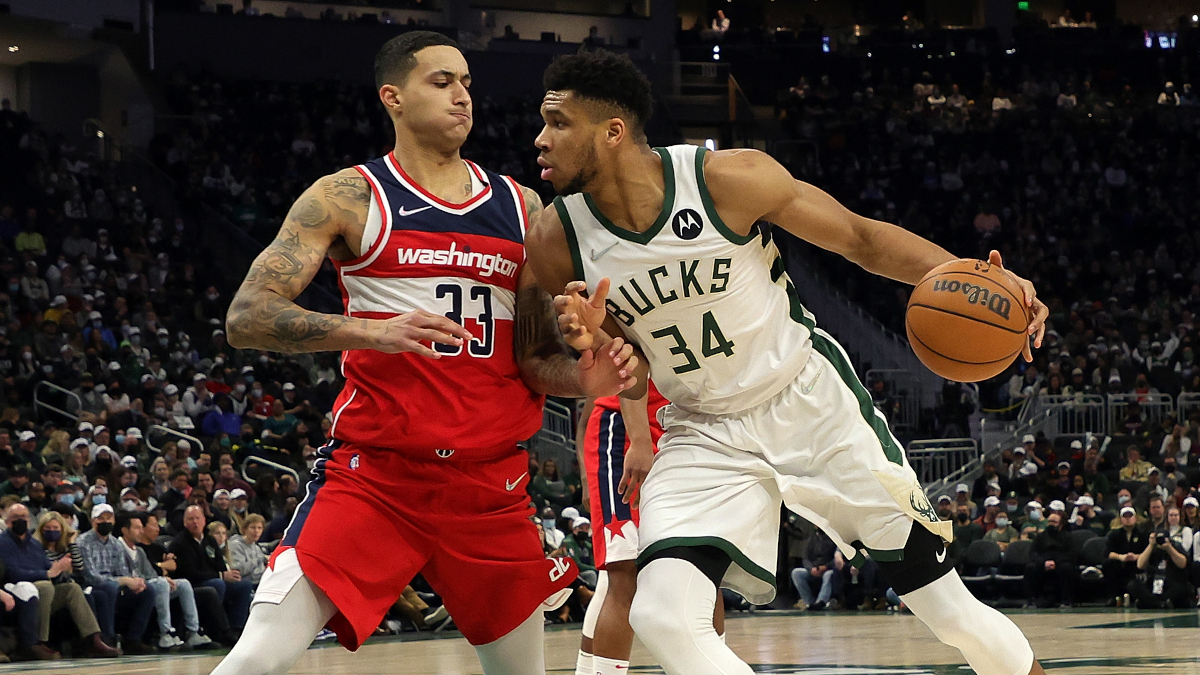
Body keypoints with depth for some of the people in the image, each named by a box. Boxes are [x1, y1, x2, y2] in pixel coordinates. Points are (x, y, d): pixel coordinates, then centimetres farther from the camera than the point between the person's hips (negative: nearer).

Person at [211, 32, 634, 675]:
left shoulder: (521, 207, 12)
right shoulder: (348, 197, -2)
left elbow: (534, 354, 15)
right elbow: (246, 316, -11)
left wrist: (584, 377, -9)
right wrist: (374, 331, -26)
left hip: (491, 478, 5)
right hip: (375, 470, -4)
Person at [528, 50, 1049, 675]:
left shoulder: (729, 178, -20)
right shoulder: (557, 241, -12)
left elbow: (861, 237, -9)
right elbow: (629, 381, 0)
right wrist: (592, 346, -24)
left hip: (811, 404, -2)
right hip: (704, 434, 2)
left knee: (949, 608, 2)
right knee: (662, 617, -23)